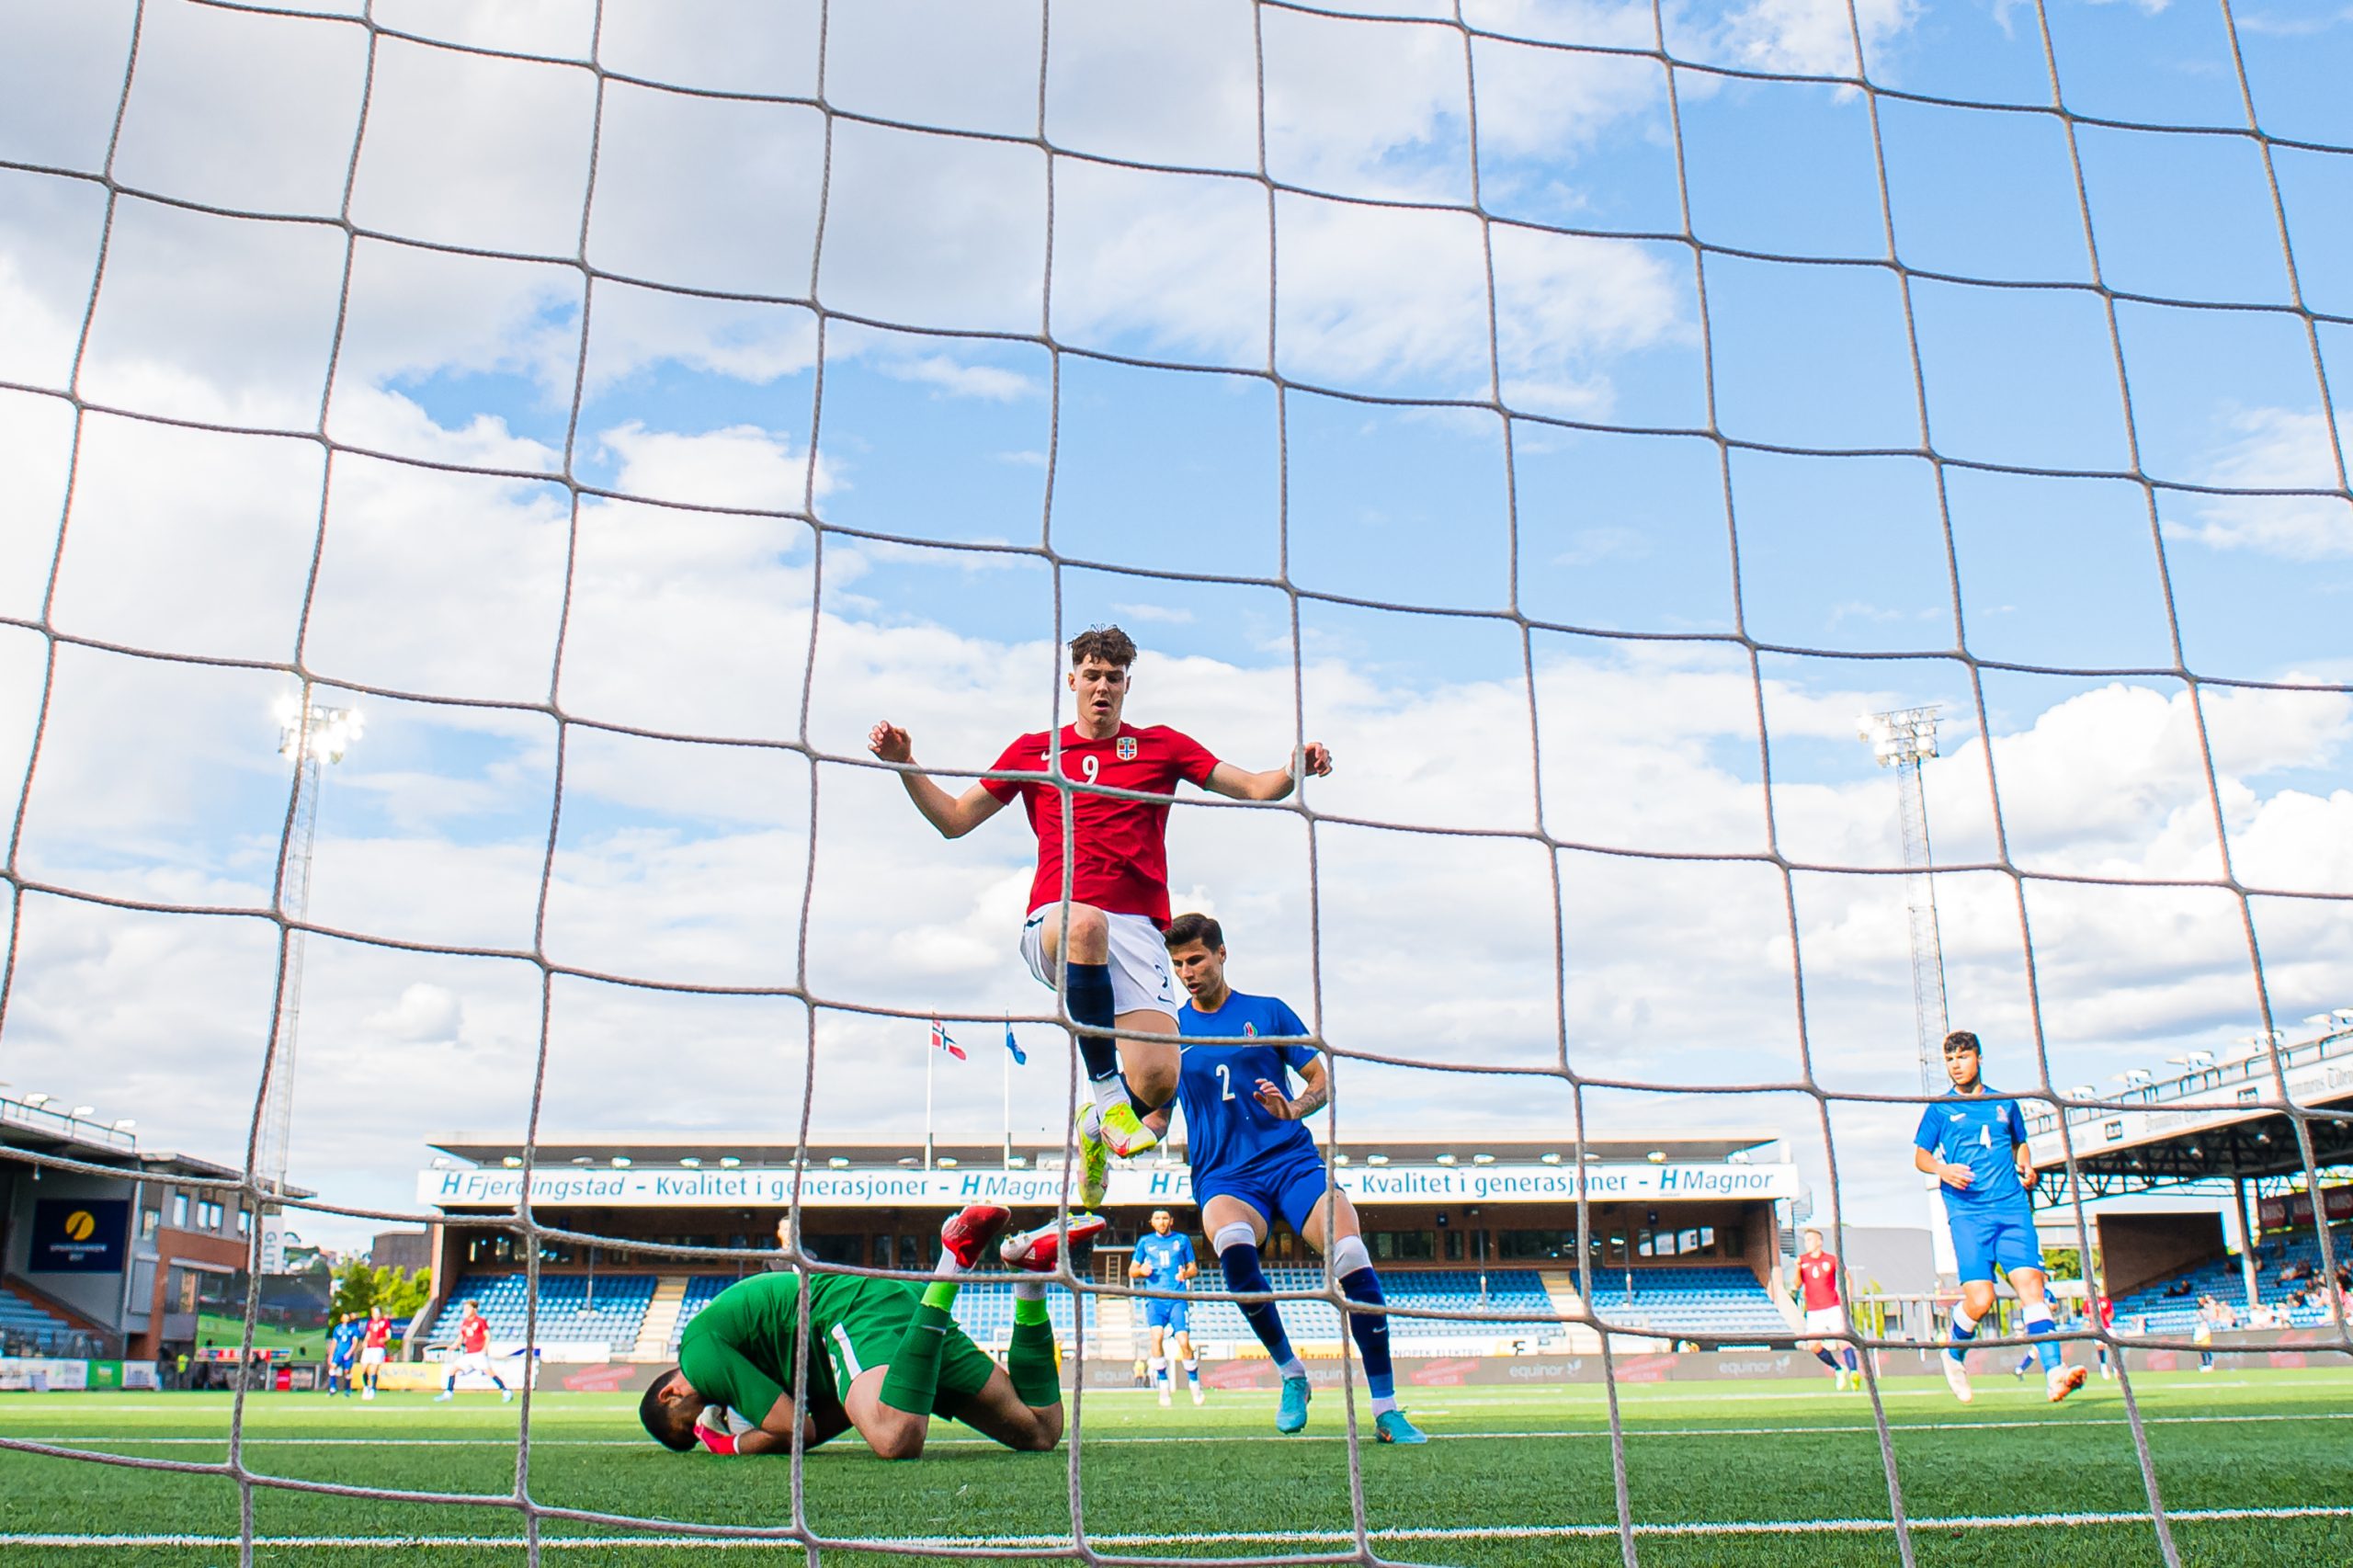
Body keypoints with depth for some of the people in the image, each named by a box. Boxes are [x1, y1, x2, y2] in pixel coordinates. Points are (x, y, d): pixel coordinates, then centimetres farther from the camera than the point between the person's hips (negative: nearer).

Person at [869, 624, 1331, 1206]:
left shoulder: (1161, 745, 16)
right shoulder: (1033, 750, 18)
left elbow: (1253, 788, 13)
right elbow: (954, 819, 22)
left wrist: (1294, 770, -8)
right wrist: (905, 765, 9)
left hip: (1136, 929, 1)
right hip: (1053, 924, -1)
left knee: (1157, 1080, -18)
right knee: (1087, 924, -41)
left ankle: (1096, 1127, 21)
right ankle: (1104, 1090, -27)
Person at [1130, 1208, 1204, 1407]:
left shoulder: (1182, 1240, 11)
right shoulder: (1145, 1241, 12)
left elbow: (1193, 1267, 15)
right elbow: (1132, 1271, 14)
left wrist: (1186, 1274, -7)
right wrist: (1142, 1271, -9)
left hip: (1178, 1298, 0)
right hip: (1155, 1299, 0)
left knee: (1184, 1341, -12)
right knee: (1157, 1335, -22)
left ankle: (1194, 1383, 11)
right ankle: (1163, 1385, -12)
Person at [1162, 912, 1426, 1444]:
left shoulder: (1268, 1012, 9)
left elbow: (1322, 1080, 10)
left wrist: (1294, 1109, -11)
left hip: (1291, 1160, 0)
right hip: (1223, 1175, 0)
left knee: (1351, 1255, -25)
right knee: (1231, 1242, -36)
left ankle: (1386, 1409, -12)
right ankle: (1289, 1371, -12)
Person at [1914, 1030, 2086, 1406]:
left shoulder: (2005, 1104, 16)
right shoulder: (1940, 1108, 9)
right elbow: (1920, 1155, 12)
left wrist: (2026, 1166, 7)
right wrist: (1942, 1168, -10)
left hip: (2012, 1208, 3)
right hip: (1967, 1210, -2)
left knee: (2030, 1282, -15)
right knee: (1980, 1298, -13)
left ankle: (2054, 1373, -19)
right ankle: (1955, 1356, 16)